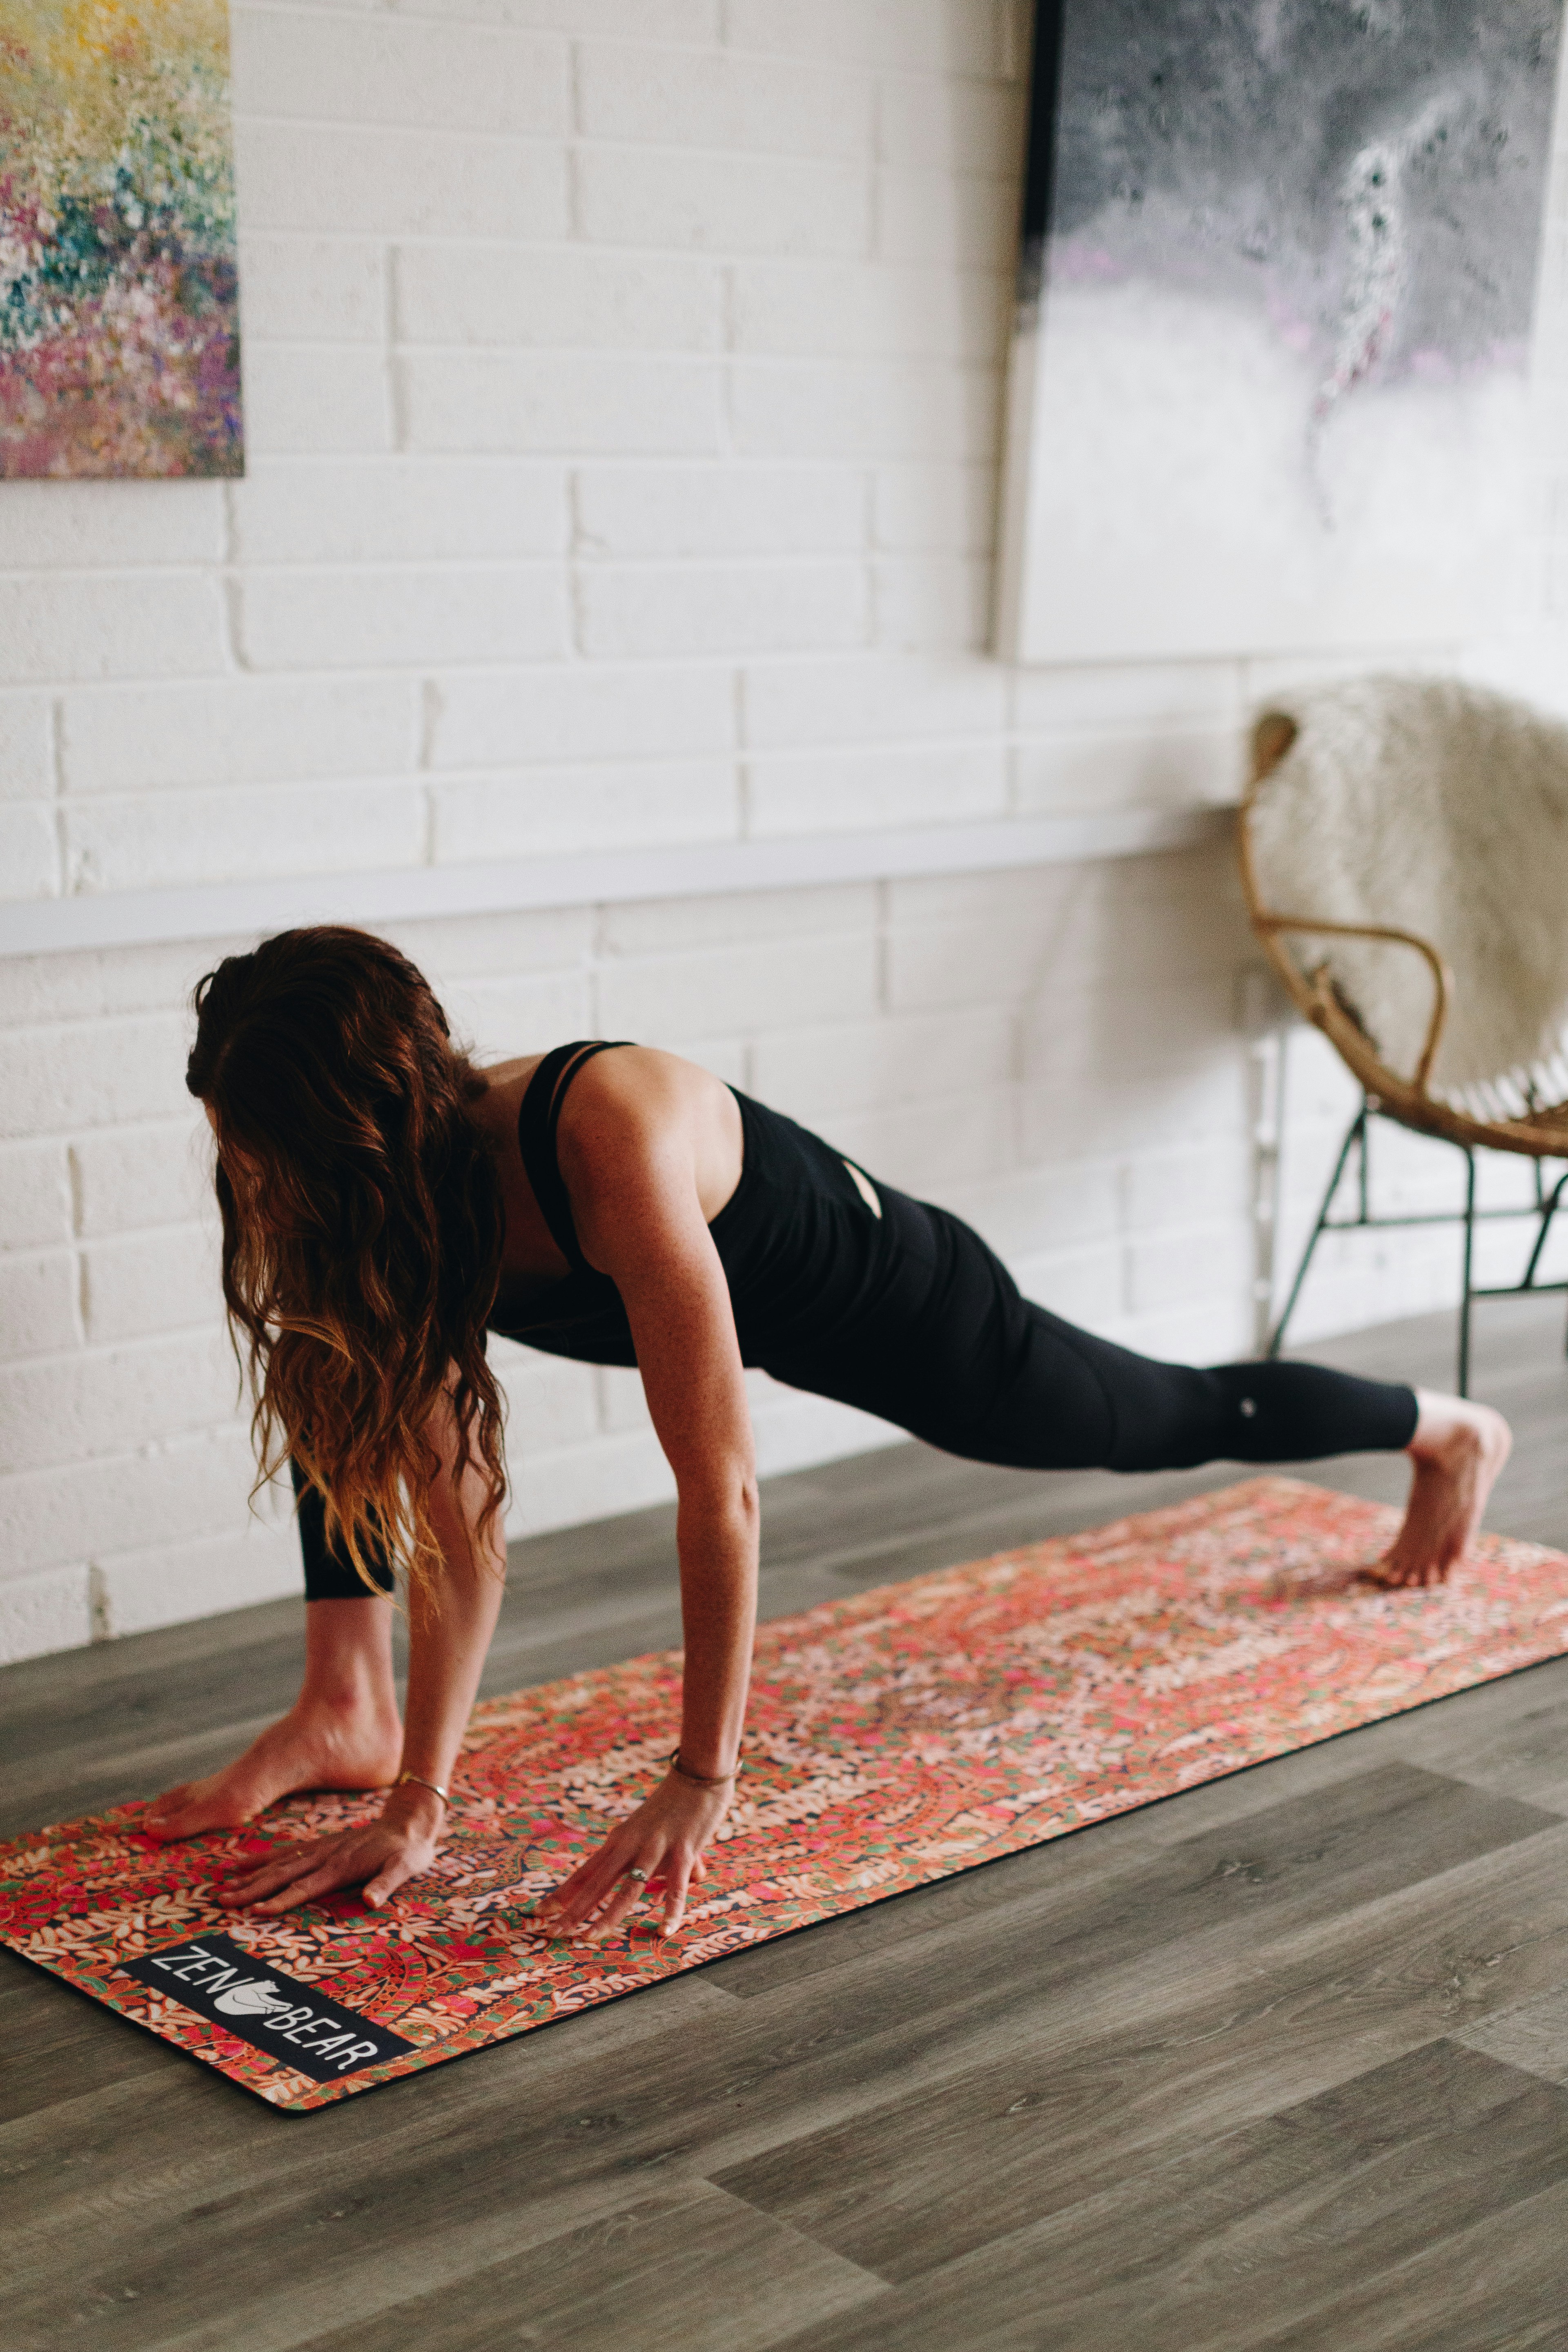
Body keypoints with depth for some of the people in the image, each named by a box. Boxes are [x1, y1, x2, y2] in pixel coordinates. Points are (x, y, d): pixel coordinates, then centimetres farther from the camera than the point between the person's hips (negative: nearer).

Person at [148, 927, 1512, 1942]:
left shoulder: (611, 1140, -46)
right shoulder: (410, 1196, -23)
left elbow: (720, 1487, -43)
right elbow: (456, 1514, -20)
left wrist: (702, 1783, -39)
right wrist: (417, 1799, -23)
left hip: (906, 1311, -5)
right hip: (766, 1312, 6)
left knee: (1185, 1420, 21)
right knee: (348, 1373, -8)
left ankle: (1449, 1428, 53)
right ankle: (348, 1710, -1)